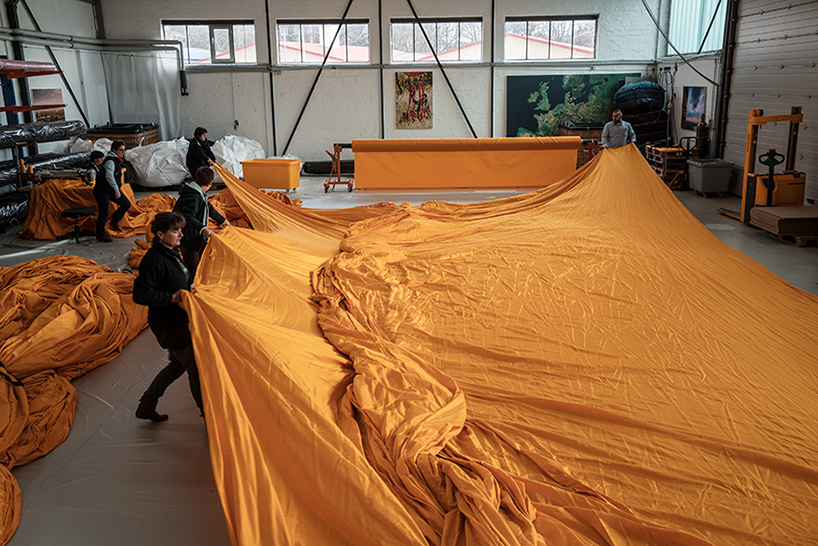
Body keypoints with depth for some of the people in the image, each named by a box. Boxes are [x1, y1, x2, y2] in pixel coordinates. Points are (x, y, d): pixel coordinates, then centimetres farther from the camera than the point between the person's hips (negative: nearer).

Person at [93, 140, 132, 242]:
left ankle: (114, 221, 19)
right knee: (103, 213, -3)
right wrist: (116, 189, -48)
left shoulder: (116, 160, 10)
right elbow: (109, 176, -37)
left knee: (126, 204, 1)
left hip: (111, 190, 9)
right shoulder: (110, 161, -21)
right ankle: (100, 235, 9)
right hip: (102, 190, -9)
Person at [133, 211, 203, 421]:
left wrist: (187, 289, 9)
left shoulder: (170, 252, 5)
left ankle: (146, 407, 35)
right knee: (195, 367, 2)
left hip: (178, 320, 10)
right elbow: (140, 294, -29)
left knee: (177, 365, 23)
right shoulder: (155, 260, -25)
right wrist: (172, 298, -26)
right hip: (168, 325, -10)